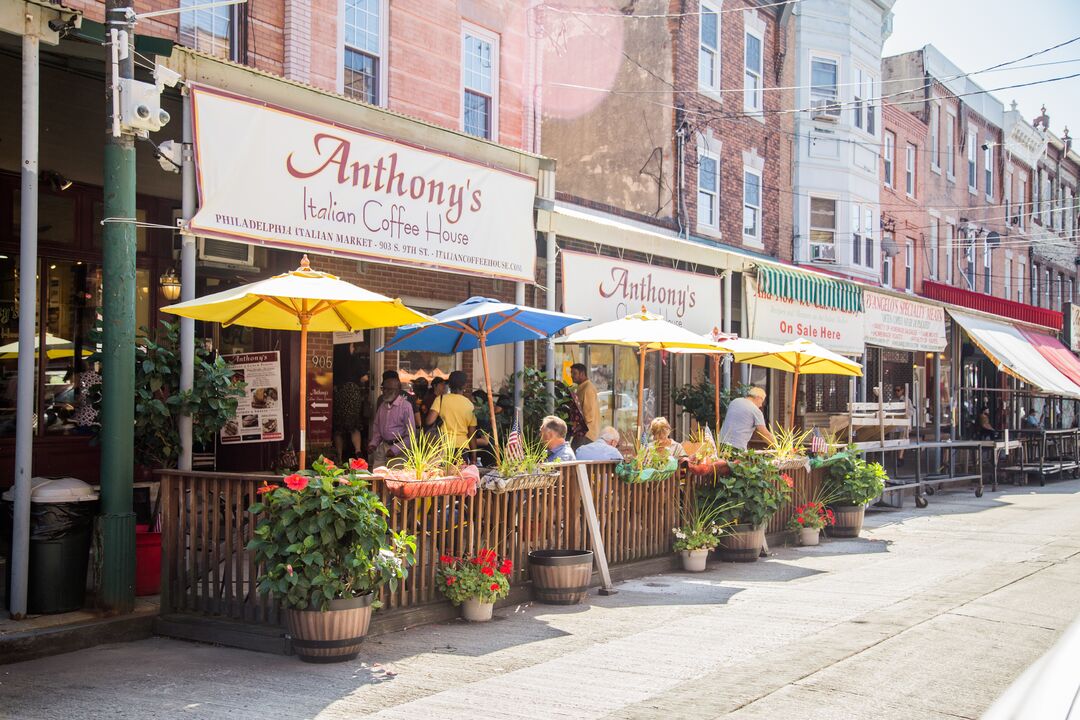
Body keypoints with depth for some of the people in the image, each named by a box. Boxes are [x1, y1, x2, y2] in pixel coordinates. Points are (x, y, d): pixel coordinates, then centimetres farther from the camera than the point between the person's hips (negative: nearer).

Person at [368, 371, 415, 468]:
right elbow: (376, 427, 21)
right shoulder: (382, 405, 11)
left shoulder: (405, 406, -9)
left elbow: (410, 435, -11)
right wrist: (373, 443, 4)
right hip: (382, 447, 6)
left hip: (398, 449, -6)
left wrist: (395, 450, -16)